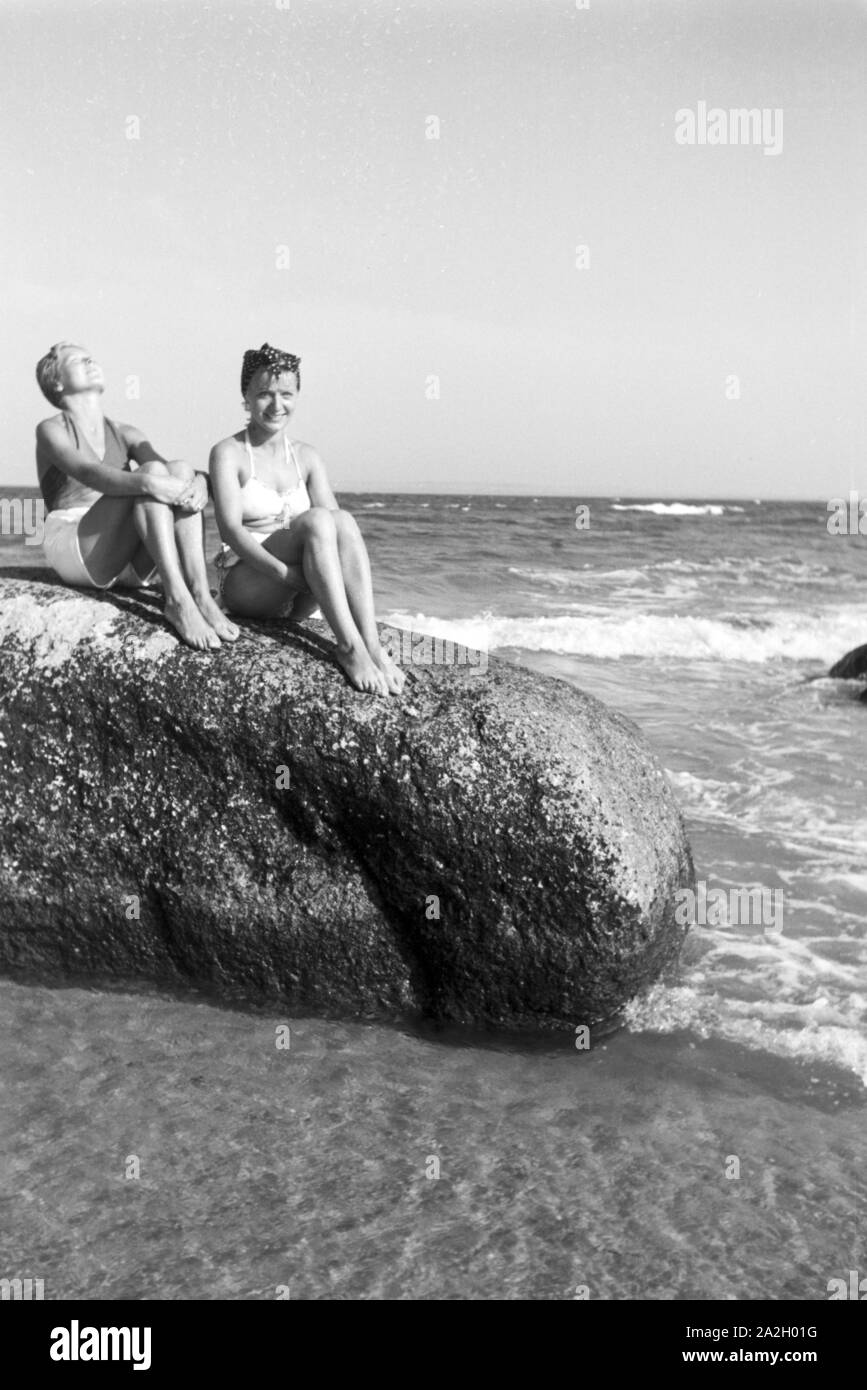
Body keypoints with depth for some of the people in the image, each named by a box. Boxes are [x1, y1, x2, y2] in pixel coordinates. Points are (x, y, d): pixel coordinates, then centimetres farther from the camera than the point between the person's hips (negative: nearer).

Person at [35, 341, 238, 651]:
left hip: (132, 564, 5)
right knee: (153, 470, -24)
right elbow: (90, 474, -19)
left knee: (179, 469, -18)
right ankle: (177, 600, -40)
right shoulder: (51, 430, 4)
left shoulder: (125, 435, 21)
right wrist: (146, 482, -38)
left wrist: (198, 483, -24)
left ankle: (201, 594, -34)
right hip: (74, 550, -5)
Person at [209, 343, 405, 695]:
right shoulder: (228, 454, -2)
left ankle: (372, 645, -37)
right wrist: (285, 573, -29)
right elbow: (232, 531, -14)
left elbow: (336, 530, 2)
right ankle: (349, 646, -39)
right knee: (318, 520, -29)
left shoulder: (307, 458, 12)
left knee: (343, 520, -25)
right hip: (246, 584, -4)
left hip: (297, 601, 4)